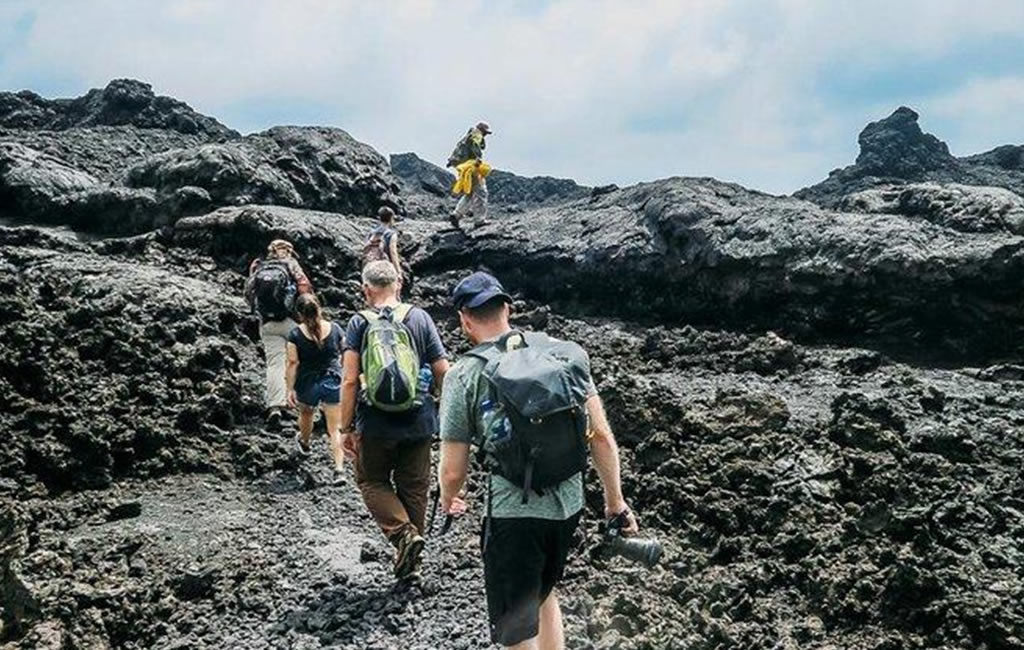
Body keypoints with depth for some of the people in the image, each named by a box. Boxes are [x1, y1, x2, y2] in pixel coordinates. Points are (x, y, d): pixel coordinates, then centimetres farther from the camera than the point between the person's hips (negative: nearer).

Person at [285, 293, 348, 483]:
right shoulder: (335, 329, -6)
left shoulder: (296, 334, -12)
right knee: (335, 428, 1)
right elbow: (345, 355, 4)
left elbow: (293, 363, -12)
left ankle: (304, 441, 59)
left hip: (307, 383, 0)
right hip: (333, 382, 0)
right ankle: (339, 469, -8)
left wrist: (290, 389, -5)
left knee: (306, 414, 30)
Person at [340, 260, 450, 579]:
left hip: (376, 424, -2)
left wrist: (346, 428, -2)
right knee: (414, 487, 15)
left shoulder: (359, 323, -5)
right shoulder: (419, 318, 0)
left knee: (372, 482, 18)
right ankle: (410, 562, 23)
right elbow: (443, 373, -1)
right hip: (418, 422, 2)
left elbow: (350, 380, -9)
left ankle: (404, 533, -4)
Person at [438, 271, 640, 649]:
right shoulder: (561, 350, 1)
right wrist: (615, 502, 12)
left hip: (514, 512, -5)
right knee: (543, 592, 30)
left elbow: (453, 471, -4)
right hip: (569, 504, 5)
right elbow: (601, 435, 1)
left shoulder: (465, 375, -8)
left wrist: (448, 501, 19)